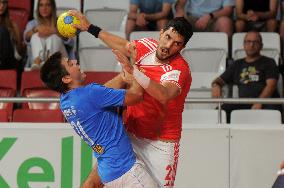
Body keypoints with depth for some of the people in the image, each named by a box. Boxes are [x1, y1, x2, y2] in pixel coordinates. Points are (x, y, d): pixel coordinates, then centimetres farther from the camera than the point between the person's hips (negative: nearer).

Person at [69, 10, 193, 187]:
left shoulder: (180, 70, -23)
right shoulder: (147, 45, -4)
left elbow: (164, 96, -45)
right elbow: (124, 46, 20)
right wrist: (90, 28, 23)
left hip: (160, 144, -6)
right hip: (130, 133, 6)